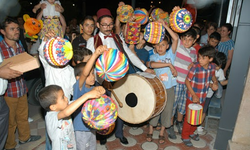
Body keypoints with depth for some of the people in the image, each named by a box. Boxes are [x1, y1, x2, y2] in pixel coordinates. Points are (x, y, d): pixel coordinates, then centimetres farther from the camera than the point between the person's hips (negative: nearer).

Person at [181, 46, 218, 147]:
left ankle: (191, 132, 45)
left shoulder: (212, 67, -7)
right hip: (192, 97, -5)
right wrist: (194, 95, -18)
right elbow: (187, 81, -16)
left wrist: (215, 82, -7)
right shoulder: (195, 67, -23)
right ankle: (185, 136, 28)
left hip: (202, 98, 6)